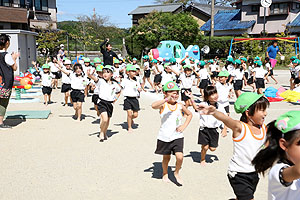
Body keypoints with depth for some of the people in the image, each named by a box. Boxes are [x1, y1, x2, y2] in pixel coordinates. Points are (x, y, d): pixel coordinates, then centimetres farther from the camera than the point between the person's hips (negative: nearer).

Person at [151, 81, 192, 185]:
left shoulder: (180, 106, 2)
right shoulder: (163, 105, -8)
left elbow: (189, 114, 20)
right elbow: (153, 106, -32)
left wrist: (184, 126, 5)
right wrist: (166, 99, -43)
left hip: (177, 136, 2)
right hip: (164, 136, -2)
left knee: (180, 157, -12)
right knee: (166, 157, 13)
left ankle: (176, 173, 18)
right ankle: (165, 174, 41)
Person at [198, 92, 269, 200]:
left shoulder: (264, 128, 1)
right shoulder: (239, 127, -19)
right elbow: (226, 119, -39)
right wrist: (214, 112, -58)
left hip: (254, 173, 6)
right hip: (238, 174, -6)